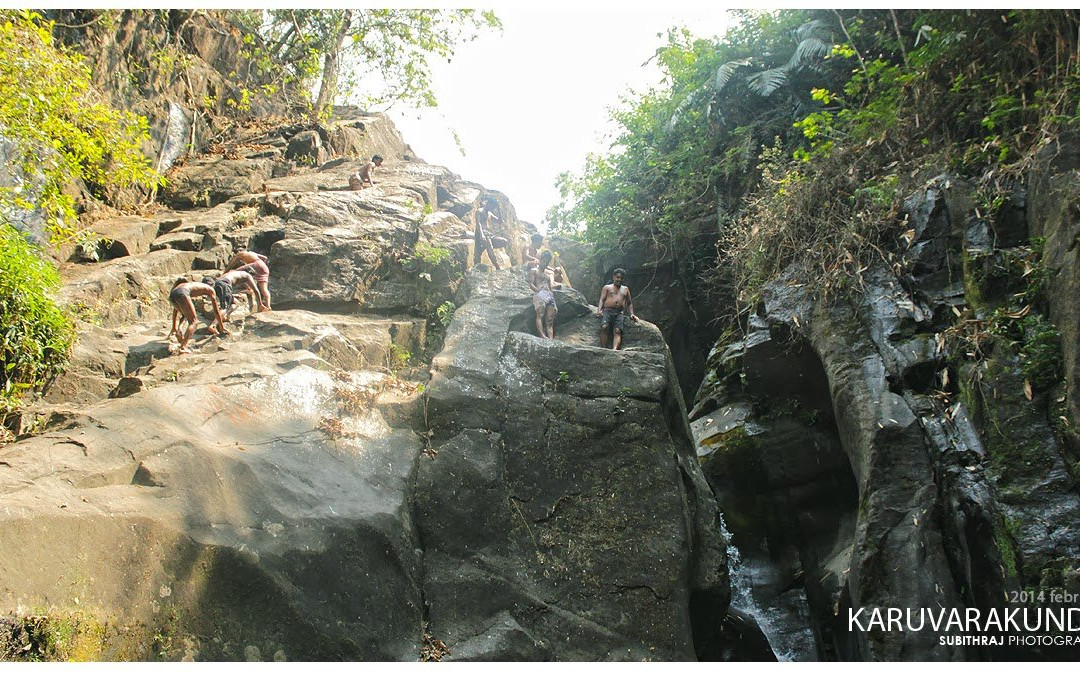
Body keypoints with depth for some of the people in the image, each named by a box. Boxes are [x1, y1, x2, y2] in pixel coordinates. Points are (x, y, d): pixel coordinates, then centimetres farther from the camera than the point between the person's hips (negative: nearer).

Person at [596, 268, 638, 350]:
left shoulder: (625, 289, 29)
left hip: (620, 313, 1)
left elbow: (629, 303, 31)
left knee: (617, 331, -26)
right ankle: (604, 349, -36)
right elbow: (602, 300, 11)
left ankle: (614, 349, -47)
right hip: (607, 310, -1)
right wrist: (599, 310, -9)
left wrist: (632, 314, 13)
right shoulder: (607, 287, 22)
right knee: (604, 327, -31)